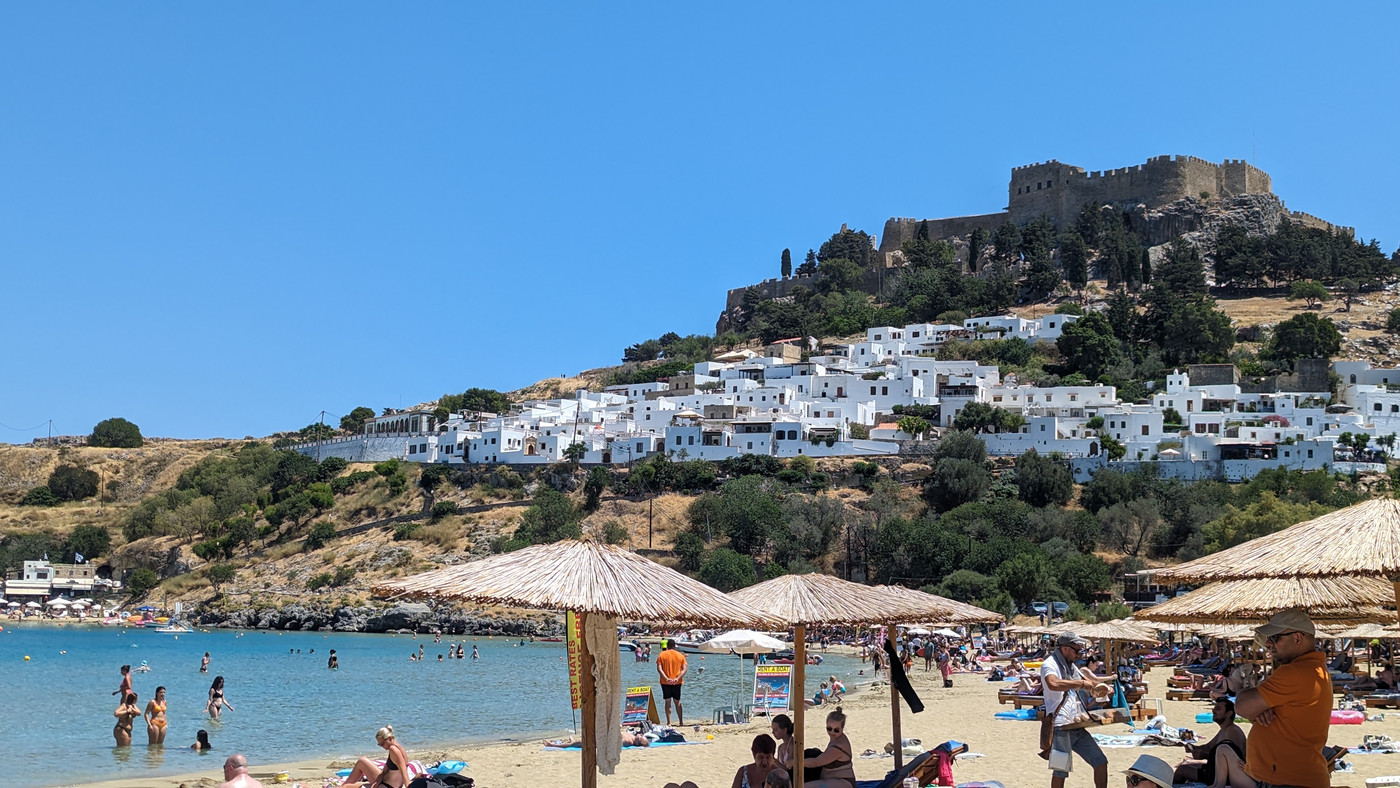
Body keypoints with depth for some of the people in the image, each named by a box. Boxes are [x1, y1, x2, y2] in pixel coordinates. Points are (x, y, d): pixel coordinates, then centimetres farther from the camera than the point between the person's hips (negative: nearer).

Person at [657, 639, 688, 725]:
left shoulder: (662, 655, 0)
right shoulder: (680, 655, 4)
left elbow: (659, 669, -10)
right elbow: (684, 669, -5)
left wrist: (666, 678, -17)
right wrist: (677, 678, -13)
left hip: (665, 682, -1)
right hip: (677, 682, 1)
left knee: (667, 702, 3)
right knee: (677, 701, 11)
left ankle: (668, 722, 0)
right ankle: (681, 722, 10)